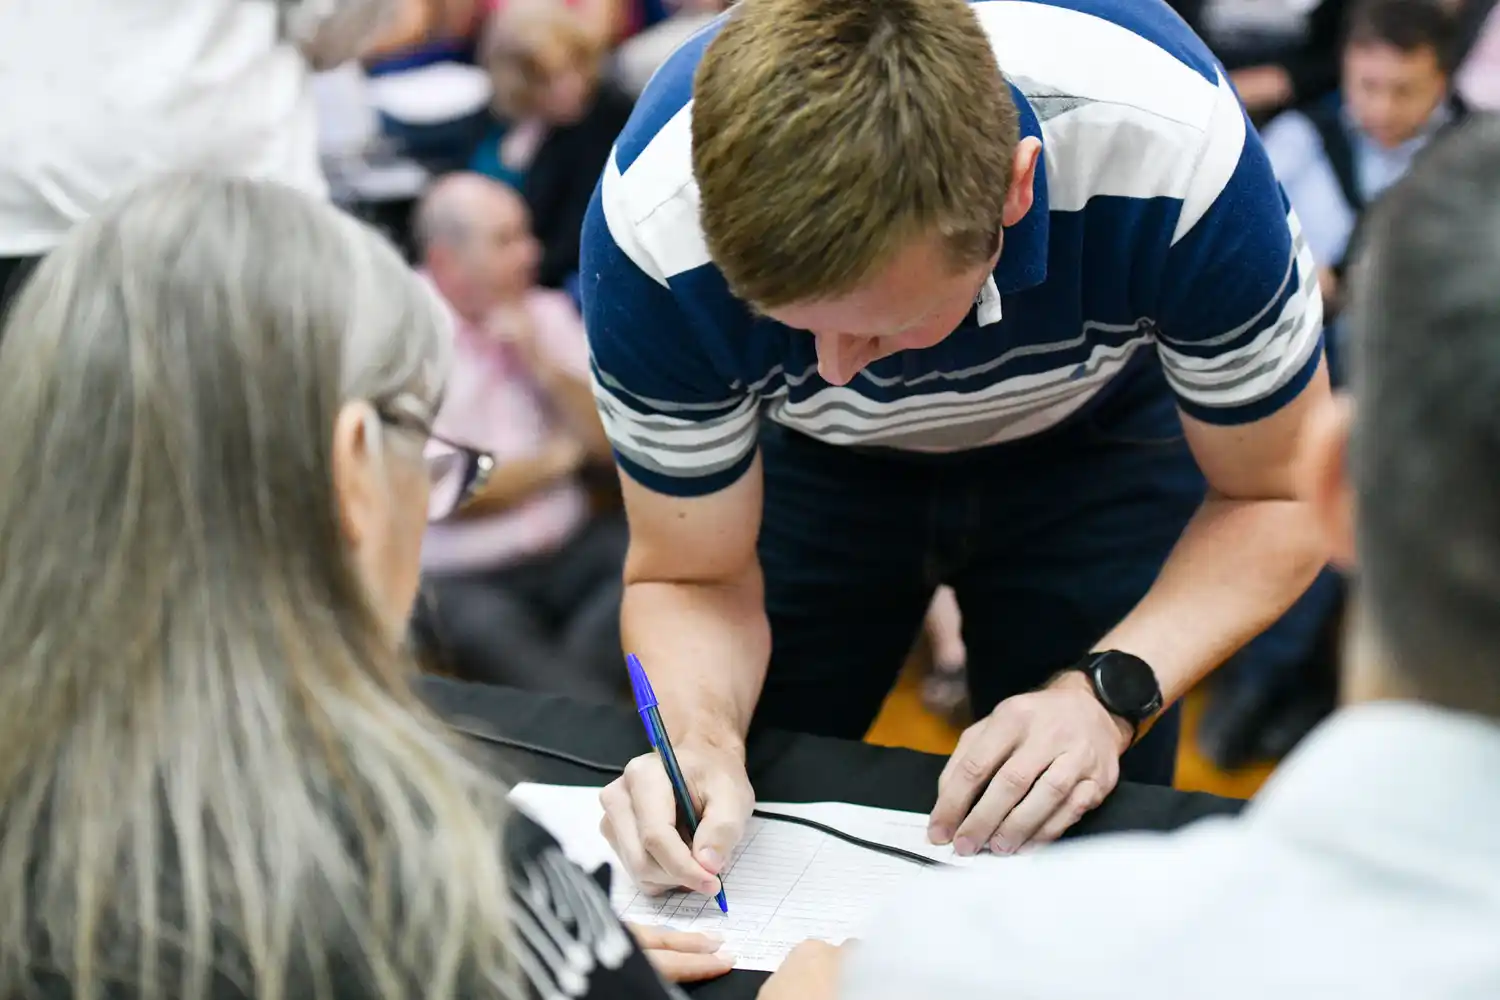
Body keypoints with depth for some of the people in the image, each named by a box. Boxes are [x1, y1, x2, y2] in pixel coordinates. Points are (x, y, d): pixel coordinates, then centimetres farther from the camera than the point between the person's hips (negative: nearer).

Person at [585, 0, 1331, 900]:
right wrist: (701, 745, -41)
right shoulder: (651, 230, -36)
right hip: (812, 463, 1)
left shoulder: (1171, 151, -39)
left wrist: (1108, 693, -38)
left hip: (1096, 438, 0)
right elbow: (690, 580, -20)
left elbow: (1280, 496, -23)